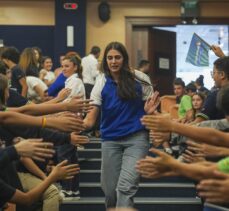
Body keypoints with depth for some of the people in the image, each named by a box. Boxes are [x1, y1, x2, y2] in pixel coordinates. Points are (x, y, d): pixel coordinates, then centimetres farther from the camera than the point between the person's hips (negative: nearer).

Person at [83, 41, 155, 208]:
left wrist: (150, 111, -16)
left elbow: (149, 105, 8)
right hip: (110, 139, 3)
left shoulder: (139, 79, -2)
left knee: (125, 187, -18)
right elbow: (92, 112, -6)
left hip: (136, 138, -2)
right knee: (110, 190, 8)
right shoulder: (102, 82, 1)